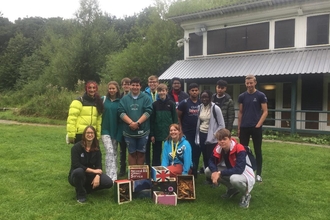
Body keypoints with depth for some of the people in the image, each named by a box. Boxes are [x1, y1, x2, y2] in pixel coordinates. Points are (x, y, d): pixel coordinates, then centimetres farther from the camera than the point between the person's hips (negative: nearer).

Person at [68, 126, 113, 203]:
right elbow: (76, 165, -24)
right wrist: (93, 170, -27)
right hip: (76, 175, -4)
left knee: (109, 183, -19)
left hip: (90, 175, 4)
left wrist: (97, 176, -28)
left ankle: (87, 188, 8)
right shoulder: (76, 147, -15)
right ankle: (80, 194, -13)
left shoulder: (96, 148, -1)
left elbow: (99, 165, -7)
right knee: (79, 171, -41)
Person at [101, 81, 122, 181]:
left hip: (115, 130, 2)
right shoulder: (103, 99, 0)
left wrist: (120, 132, 0)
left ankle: (113, 175, 22)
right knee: (109, 152, -13)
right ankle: (110, 176, -11)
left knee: (114, 153, 10)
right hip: (105, 130, -2)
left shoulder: (120, 101, 1)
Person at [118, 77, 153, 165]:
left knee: (141, 153, 10)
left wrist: (137, 123, -18)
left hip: (143, 131, -1)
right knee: (132, 153, 11)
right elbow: (121, 112, -4)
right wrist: (131, 123, -18)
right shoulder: (124, 99, 5)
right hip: (129, 131, 1)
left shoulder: (146, 98, 1)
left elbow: (148, 111, -9)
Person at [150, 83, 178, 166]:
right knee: (156, 154, 8)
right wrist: (152, 134, -3)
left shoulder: (171, 104, 1)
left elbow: (175, 119, 2)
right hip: (157, 133, 0)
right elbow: (152, 120, 1)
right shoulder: (155, 104, 2)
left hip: (169, 133, 0)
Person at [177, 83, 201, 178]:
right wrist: (181, 130, -5)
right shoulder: (184, 103, -5)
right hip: (187, 133, -3)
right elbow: (178, 117, -1)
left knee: (197, 154, 8)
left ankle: (194, 173, 21)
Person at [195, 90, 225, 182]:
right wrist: (197, 136, 10)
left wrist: (214, 135, -12)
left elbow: (222, 125, -9)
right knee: (205, 158, 12)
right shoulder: (200, 107, 4)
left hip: (211, 137, -5)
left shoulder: (215, 108, -12)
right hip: (201, 135, 5)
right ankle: (208, 177, 25)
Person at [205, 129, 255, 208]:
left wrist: (220, 173, -35)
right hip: (231, 172, 7)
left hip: (245, 174, -7)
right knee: (208, 171, -7)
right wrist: (214, 172, -28)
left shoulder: (239, 149, -30)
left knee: (234, 179, -41)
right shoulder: (218, 148, -13)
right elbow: (211, 161, -4)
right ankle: (232, 189, 10)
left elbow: (239, 169, -36)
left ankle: (246, 194, -4)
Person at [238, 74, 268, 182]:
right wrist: (238, 127, 7)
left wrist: (258, 124, -14)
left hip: (256, 127, -3)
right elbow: (240, 112, 11)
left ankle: (258, 174, 13)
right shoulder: (242, 96, 6)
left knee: (257, 151, 5)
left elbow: (265, 111, -3)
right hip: (244, 127, 3)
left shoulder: (261, 95, -3)